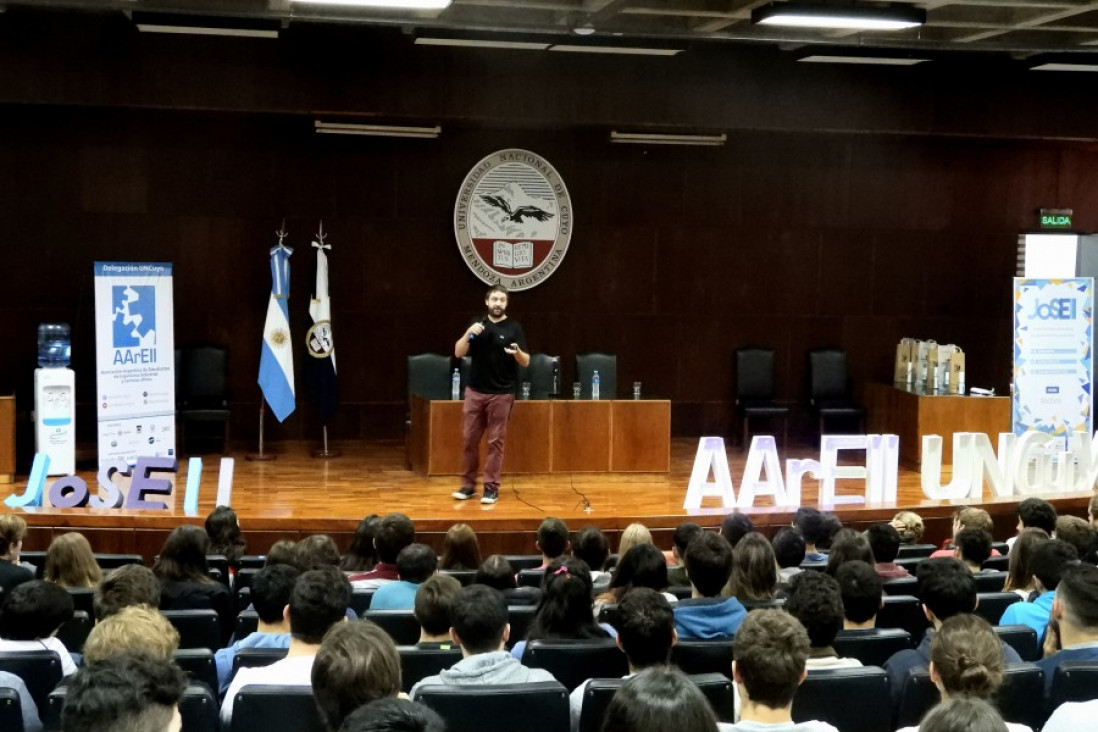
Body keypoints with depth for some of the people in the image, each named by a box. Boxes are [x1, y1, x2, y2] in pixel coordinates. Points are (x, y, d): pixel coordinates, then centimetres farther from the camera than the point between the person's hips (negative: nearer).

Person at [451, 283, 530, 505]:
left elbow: (526, 362, -4)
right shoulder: (477, 324, 6)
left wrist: (517, 352, -27)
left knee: (496, 441, 1)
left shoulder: (513, 327, -3)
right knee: (470, 439, 6)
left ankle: (491, 487, 8)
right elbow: (458, 353, 1)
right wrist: (468, 334, -16)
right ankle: (468, 485, 15)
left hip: (501, 394, -3)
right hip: (475, 392, 3)